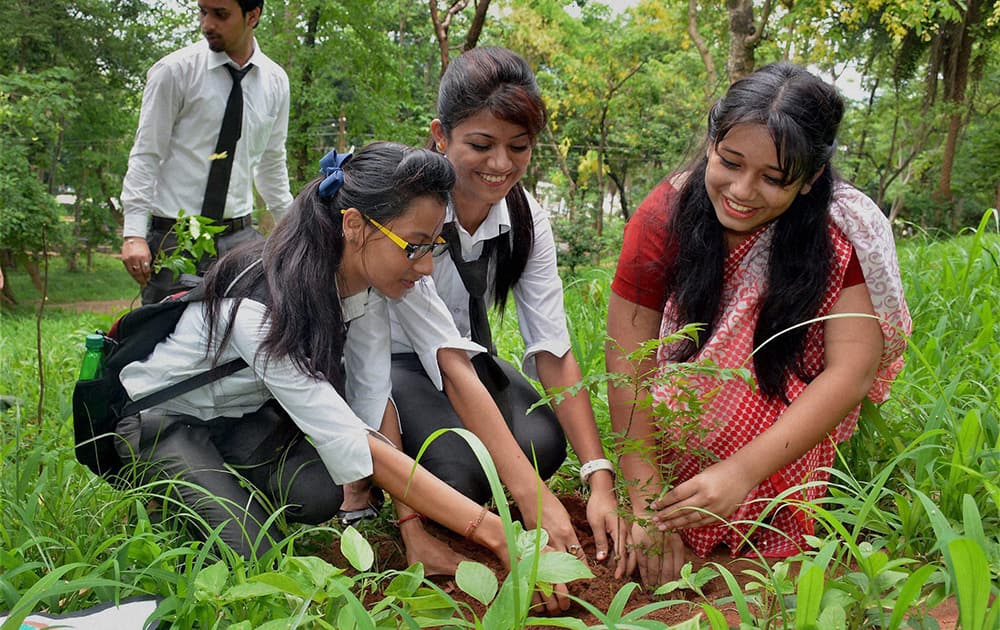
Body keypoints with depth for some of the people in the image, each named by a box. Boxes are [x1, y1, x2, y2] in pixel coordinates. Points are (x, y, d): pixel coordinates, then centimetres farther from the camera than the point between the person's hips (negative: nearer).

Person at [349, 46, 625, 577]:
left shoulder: (525, 216, -12)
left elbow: (553, 350, -17)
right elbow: (449, 359, -34)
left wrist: (601, 480, -29)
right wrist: (533, 498, -40)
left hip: (471, 358, 5)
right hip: (388, 359, -4)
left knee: (544, 442, -23)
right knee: (459, 467, -30)